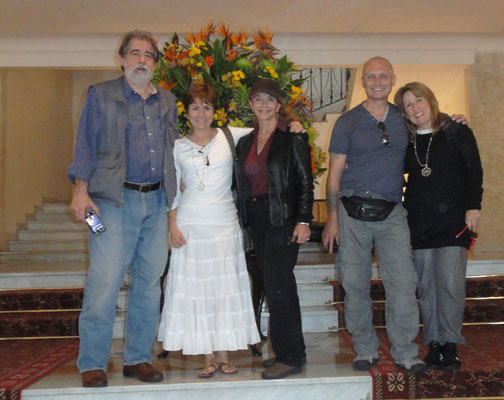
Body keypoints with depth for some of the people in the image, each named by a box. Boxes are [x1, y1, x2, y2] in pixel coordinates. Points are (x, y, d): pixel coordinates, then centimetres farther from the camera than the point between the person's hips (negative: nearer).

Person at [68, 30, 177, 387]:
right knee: (104, 283, -8)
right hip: (114, 200, -4)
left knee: (149, 284, 7)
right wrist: (81, 190, -10)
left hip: (157, 201, 5)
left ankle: (138, 358, 18)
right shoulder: (101, 95, 6)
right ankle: (93, 364, 3)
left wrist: (174, 203, 14)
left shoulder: (167, 102, 17)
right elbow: (86, 144, 1)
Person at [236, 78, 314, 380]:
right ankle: (289, 352, 20)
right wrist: (244, 218, 9)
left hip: (283, 217, -7)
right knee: (276, 284, 11)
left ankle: (290, 357, 2)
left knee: (278, 283, -9)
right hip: (258, 219, 7)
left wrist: (303, 221, -15)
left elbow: (305, 180, -9)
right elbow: (244, 183, 16)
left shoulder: (292, 137, -5)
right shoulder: (246, 142, 14)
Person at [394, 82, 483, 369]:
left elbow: (474, 171, 1)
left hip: (453, 220, -3)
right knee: (427, 287, 3)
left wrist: (473, 206, -9)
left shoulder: (457, 132, 4)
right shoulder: (406, 141, 12)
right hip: (419, 223, 3)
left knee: (451, 284, -8)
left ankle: (449, 345, 2)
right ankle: (434, 345, 11)